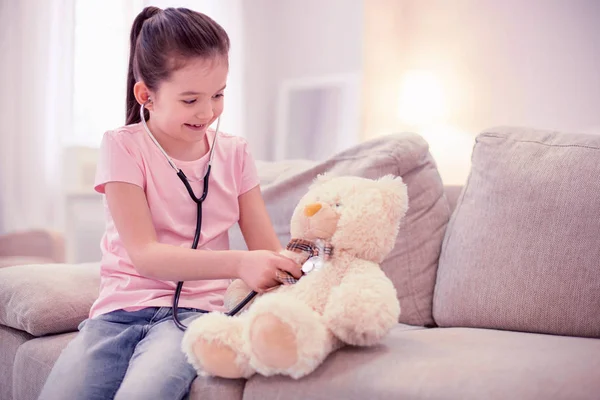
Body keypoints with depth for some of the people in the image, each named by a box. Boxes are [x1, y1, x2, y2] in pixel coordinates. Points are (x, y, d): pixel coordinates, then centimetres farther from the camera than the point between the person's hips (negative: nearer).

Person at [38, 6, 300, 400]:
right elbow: (144, 254, -12)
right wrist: (238, 264, -26)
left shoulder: (234, 153, 9)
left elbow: (269, 250, 7)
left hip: (192, 310, 0)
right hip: (120, 308, 0)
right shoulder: (124, 147, -1)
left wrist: (297, 271, -18)